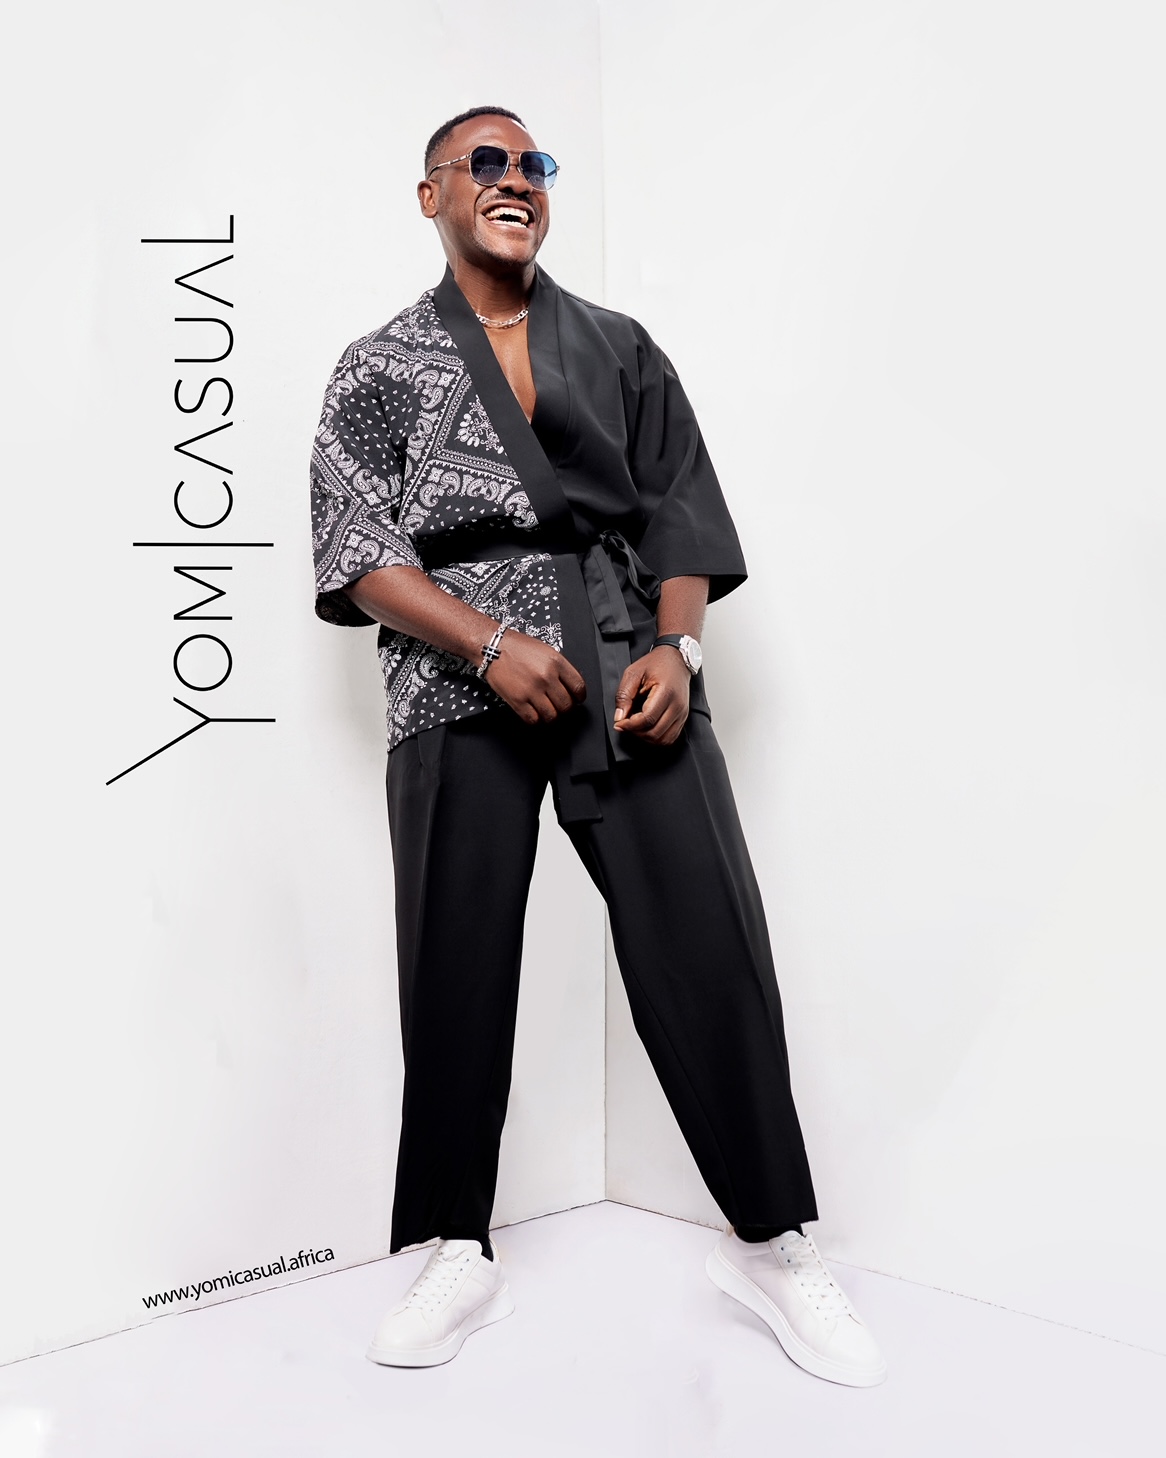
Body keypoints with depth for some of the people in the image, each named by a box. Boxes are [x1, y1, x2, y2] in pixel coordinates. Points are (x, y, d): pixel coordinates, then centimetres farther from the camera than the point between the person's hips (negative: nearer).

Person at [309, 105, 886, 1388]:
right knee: (455, 970, 2)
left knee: (713, 950, -6)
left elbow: (681, 514, 13)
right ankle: (460, 1257, 20)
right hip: (459, 690, 0)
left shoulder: (621, 350, 20)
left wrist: (676, 647, -6)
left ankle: (769, 1244, 12)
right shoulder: (380, 367, 13)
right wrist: (490, 644, -13)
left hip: (630, 676, 1)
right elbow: (356, 551, 2)